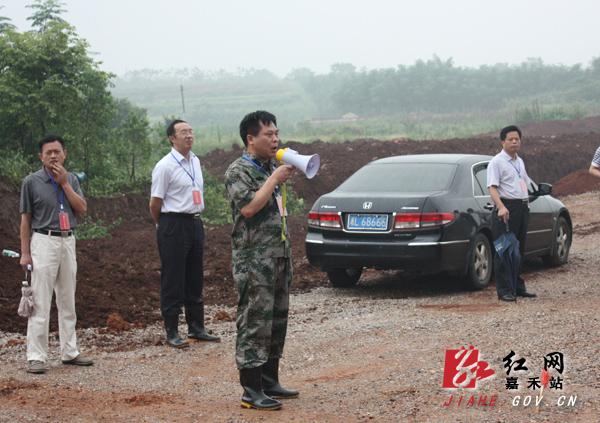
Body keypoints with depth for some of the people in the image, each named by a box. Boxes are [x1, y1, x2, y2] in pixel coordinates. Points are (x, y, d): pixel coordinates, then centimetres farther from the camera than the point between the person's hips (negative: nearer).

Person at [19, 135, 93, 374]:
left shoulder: (71, 180, 9)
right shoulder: (31, 182, -3)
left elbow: (82, 209, -1)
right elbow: (26, 219, -2)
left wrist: (64, 183, -9)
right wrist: (25, 253, -6)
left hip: (68, 242, 5)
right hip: (44, 241, -5)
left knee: (68, 302, 10)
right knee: (40, 302, -6)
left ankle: (69, 352, 18)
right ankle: (36, 357, -3)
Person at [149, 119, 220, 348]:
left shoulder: (195, 161, 10)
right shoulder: (165, 166, -13)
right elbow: (155, 204, -8)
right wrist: (165, 226, 4)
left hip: (195, 223, 7)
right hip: (174, 224, -7)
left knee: (195, 278, 14)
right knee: (173, 280, -1)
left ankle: (196, 328, 23)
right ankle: (172, 333, 6)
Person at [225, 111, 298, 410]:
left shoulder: (272, 168, 16)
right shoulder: (238, 171, -9)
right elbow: (248, 207, -23)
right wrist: (275, 180, -18)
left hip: (280, 256, 9)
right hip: (254, 260, -9)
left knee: (277, 321, 12)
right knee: (255, 323, -8)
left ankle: (270, 382, 21)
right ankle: (251, 391, -4)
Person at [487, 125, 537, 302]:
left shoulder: (519, 161, 18)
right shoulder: (496, 162, -8)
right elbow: (492, 187, -18)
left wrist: (527, 203, 19)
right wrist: (501, 207, -32)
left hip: (522, 207, 8)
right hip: (506, 208, -8)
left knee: (519, 250, 14)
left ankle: (518, 287, 22)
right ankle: (504, 290, -4)